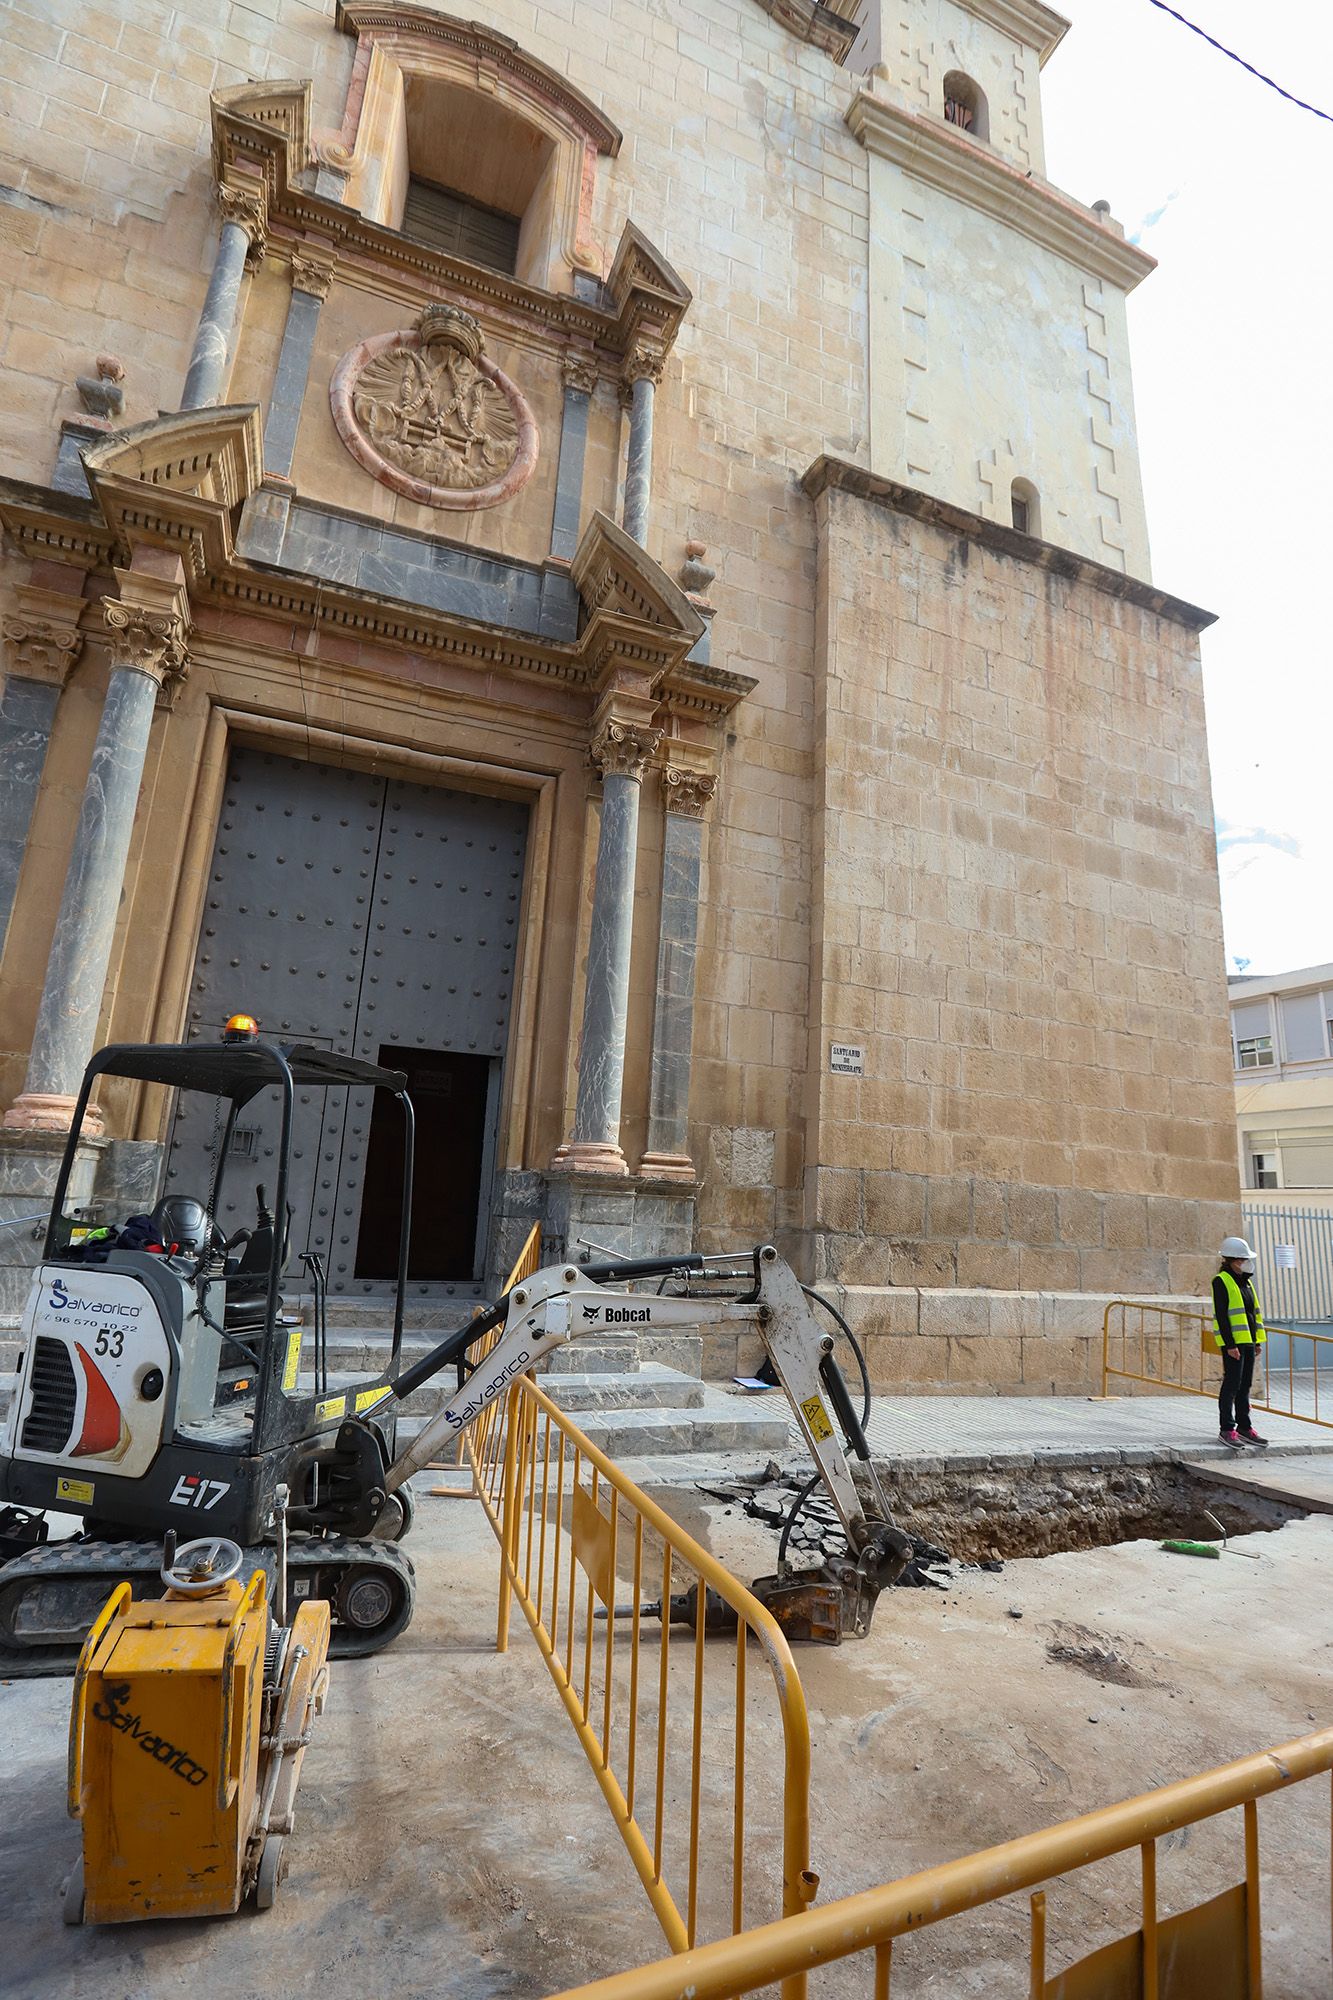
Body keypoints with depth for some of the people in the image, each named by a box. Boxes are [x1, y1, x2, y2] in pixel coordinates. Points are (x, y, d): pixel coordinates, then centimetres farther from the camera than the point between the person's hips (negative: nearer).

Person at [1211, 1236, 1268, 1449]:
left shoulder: (1246, 1282, 16)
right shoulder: (1221, 1281, -10)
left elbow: (1254, 1311, 21)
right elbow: (1221, 1315, -15)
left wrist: (1258, 1341, 16)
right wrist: (1230, 1344, -19)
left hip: (1248, 1341, 8)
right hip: (1233, 1343, -8)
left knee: (1245, 1385, 13)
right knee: (1231, 1385, -6)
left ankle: (1244, 1427, 21)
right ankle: (1227, 1429, -1)